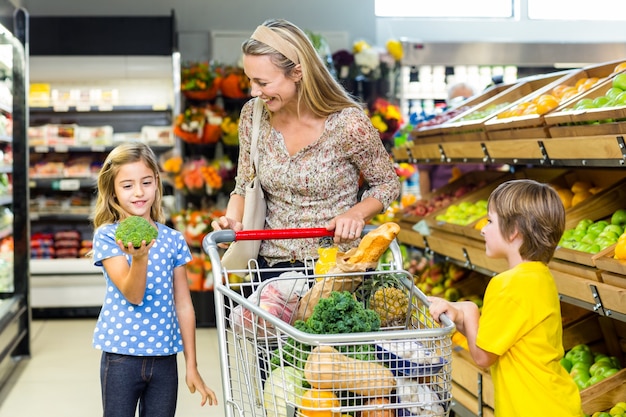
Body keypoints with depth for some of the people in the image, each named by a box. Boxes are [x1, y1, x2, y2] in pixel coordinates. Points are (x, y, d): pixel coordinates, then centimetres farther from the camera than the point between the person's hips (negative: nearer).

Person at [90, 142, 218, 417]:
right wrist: (140, 256, -34)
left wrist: (192, 366, 7)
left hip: (164, 358, 3)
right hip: (121, 355, -2)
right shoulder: (106, 236, -5)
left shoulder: (173, 239, 3)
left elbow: (183, 305, 6)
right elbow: (133, 296, -15)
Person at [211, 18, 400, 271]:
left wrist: (356, 214, -17)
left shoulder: (348, 124, -13)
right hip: (271, 265, 3)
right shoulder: (253, 115, -1)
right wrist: (232, 220, -8)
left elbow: (387, 184, 1)